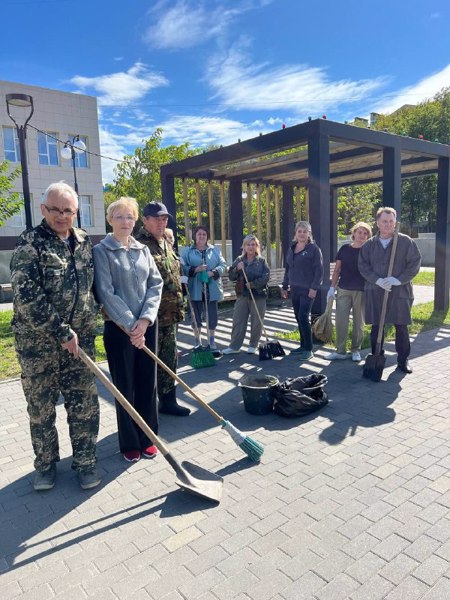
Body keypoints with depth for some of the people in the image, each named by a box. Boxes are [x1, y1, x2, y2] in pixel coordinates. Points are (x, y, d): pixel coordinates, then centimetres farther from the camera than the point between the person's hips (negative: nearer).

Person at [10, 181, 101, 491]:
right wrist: (61, 332, -19)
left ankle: (85, 461, 26)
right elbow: (26, 296, -19)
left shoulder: (84, 241, 6)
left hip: (80, 337, 4)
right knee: (41, 406, 11)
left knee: (85, 403, 8)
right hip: (38, 340, -4)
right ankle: (46, 464, 31)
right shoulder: (30, 242, -11)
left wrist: (89, 321, 14)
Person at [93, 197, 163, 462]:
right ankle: (129, 443, 21)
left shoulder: (143, 249, 9)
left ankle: (148, 438, 26)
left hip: (147, 325, 4)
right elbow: (106, 293, -12)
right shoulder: (101, 251, -5)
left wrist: (145, 319, -10)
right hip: (119, 327, -4)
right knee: (125, 388, 6)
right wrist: (130, 325, -16)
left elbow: (156, 284, 3)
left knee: (148, 383, 11)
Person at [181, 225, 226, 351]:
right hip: (195, 289, -2)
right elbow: (182, 267, -5)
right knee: (196, 314, 5)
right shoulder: (187, 251, 4)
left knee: (212, 315, 6)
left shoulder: (215, 250, 11)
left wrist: (213, 272, -15)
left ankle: (212, 341, 20)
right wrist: (195, 269, -19)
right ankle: (198, 342, 19)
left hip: (212, 288, 2)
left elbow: (222, 265, 3)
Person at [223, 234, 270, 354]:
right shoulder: (239, 260, 7)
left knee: (256, 323, 5)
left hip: (258, 296, -2)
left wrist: (253, 284, -16)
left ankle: (253, 346, 21)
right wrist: (237, 269, -13)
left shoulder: (261, 261, 0)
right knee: (238, 321, 4)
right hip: (242, 295, 3)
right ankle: (234, 346, 12)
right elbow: (231, 277, 5)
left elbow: (266, 277, -9)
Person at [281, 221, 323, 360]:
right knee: (298, 318, 10)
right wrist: (285, 286, 17)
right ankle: (303, 345, 21)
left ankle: (308, 350, -4)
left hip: (307, 289, -7)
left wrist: (314, 287, -17)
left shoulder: (314, 248, -6)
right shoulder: (291, 249, 13)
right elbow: (287, 269, 19)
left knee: (303, 317, -11)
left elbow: (319, 270, -10)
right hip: (294, 289, 7)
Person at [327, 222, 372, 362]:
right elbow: (337, 270, 9)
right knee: (340, 320, -1)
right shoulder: (344, 249, 7)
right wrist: (332, 287, 3)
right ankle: (340, 351, 7)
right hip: (343, 289, 2)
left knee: (358, 322, 7)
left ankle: (356, 350, 19)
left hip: (361, 291, -2)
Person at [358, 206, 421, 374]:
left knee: (401, 328, 6)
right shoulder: (369, 244, 6)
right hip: (375, 292, 2)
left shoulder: (406, 242, 0)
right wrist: (377, 280, -12)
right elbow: (363, 266, 3)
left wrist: (398, 280, -14)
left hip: (400, 291, -1)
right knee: (376, 327, 8)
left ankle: (403, 360, 20)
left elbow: (415, 264, -2)